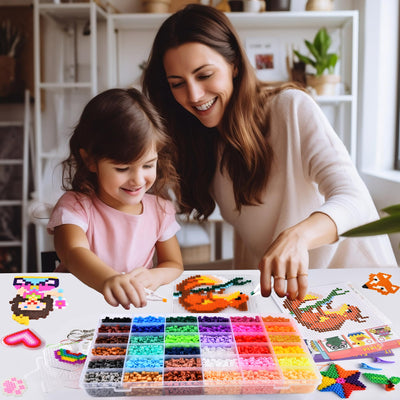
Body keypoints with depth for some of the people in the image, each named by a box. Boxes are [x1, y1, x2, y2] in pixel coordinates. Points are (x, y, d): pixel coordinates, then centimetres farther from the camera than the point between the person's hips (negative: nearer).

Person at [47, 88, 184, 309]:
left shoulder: (160, 209, 2)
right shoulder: (74, 206, -10)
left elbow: (175, 265, 8)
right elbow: (74, 252, -29)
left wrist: (155, 276, -16)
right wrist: (108, 279, -50)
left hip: (140, 309, 3)